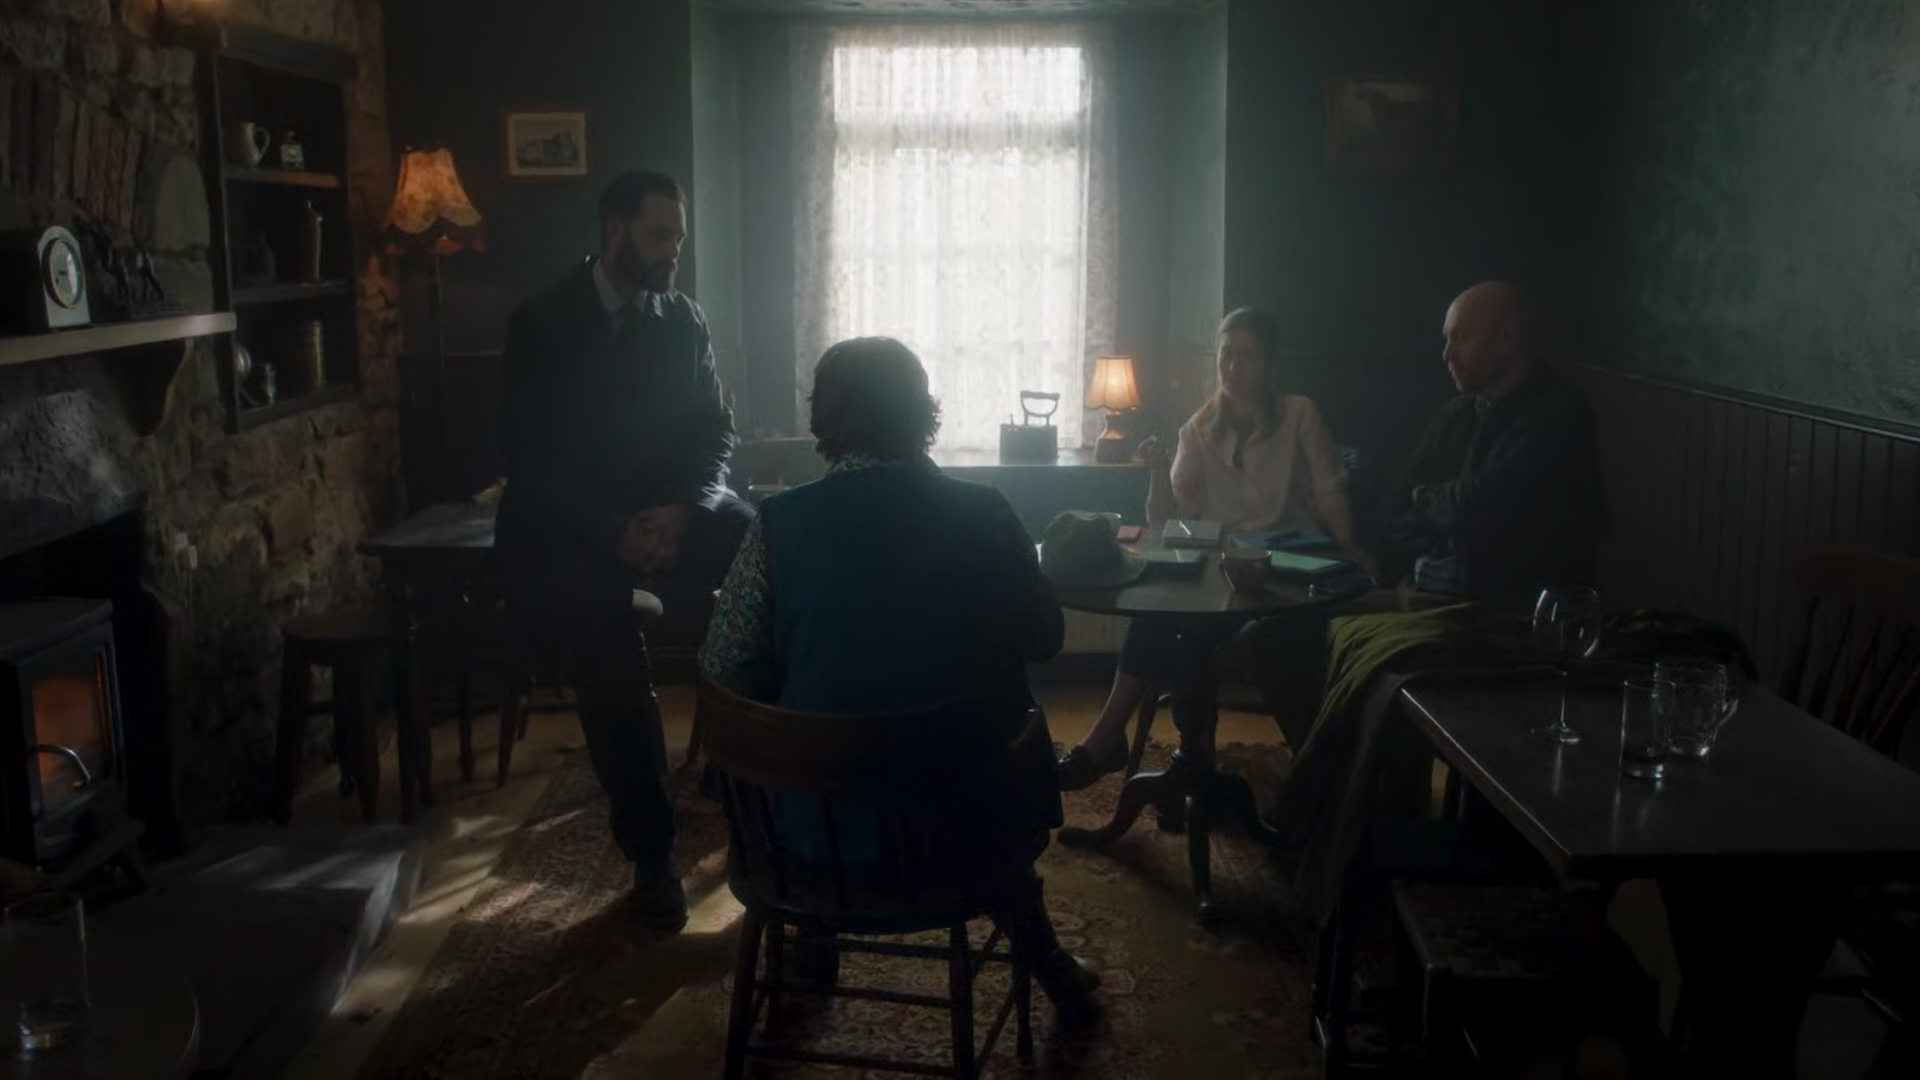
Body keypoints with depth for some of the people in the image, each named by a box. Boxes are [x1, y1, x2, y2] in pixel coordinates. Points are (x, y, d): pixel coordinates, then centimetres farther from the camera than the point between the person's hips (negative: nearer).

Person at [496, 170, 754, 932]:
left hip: (671, 505, 3)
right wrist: (612, 529, -22)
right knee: (605, 639, -31)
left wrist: (683, 509, -16)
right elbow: (527, 454, -9)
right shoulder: (541, 322, -2)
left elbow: (713, 431, 6)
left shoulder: (684, 319, 9)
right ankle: (650, 853, -19)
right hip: (572, 520, -3)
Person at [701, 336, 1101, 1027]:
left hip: (815, 826, 0)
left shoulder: (779, 522, -11)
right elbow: (1045, 639, 4)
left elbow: (724, 674, -9)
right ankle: (1034, 949, 41)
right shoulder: (981, 515, -9)